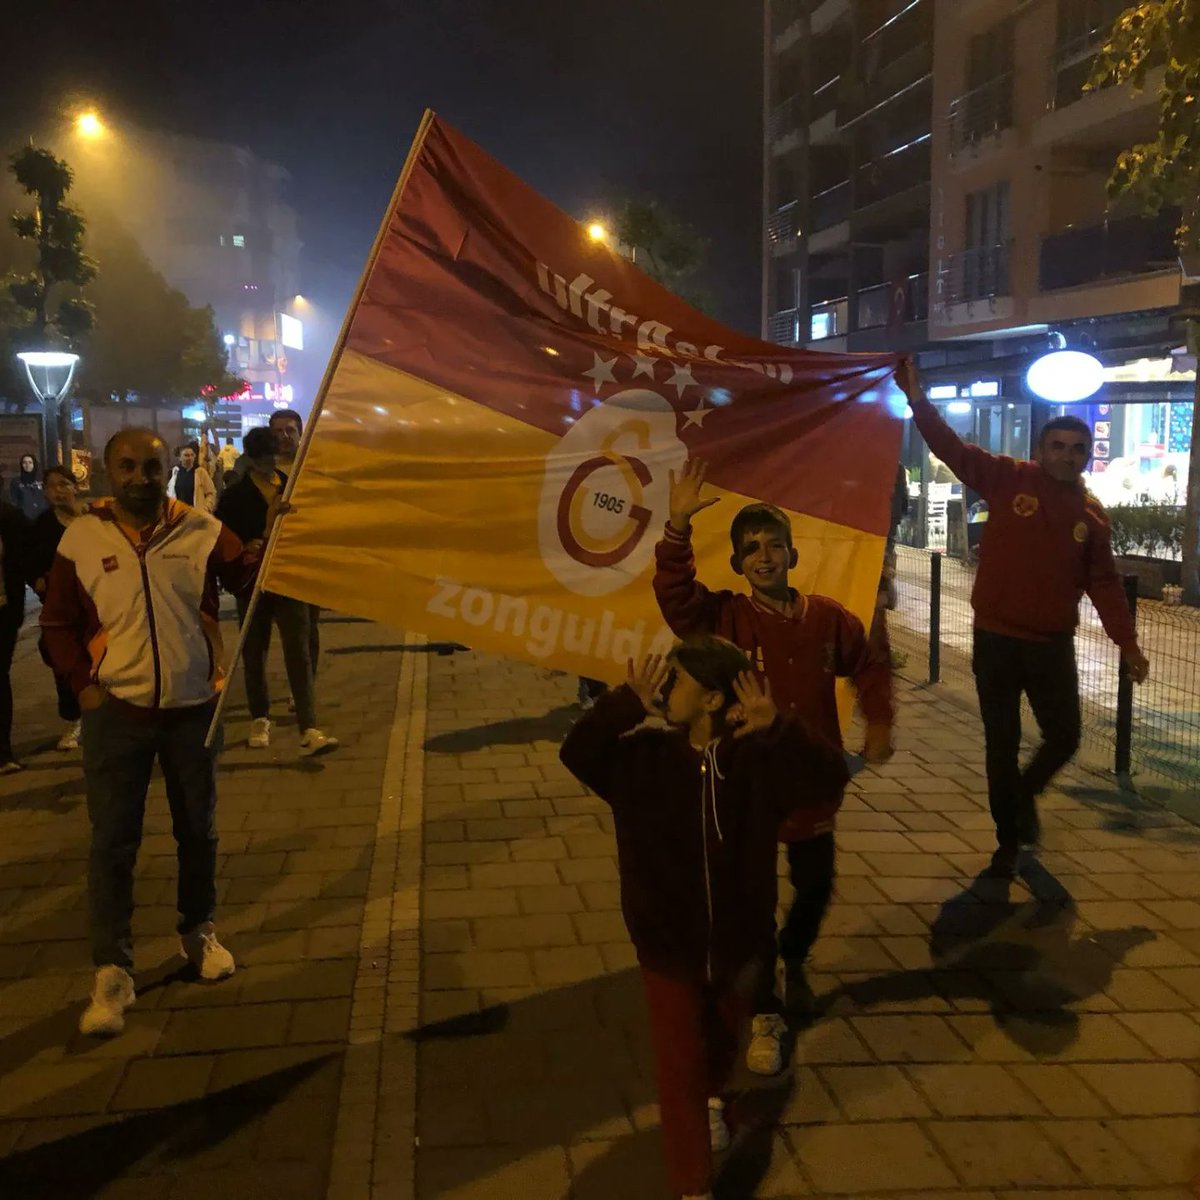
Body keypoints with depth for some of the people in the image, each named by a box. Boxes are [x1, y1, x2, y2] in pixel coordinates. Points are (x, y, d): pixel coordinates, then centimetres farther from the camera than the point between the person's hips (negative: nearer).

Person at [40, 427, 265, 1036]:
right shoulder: (82, 538, -3)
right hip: (116, 712, -1)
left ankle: (198, 930, 36)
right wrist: (82, 685, -6)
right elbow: (57, 623, 3)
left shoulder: (201, 531, -3)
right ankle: (112, 970, 10)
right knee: (112, 842, 1)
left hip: (194, 709, 1)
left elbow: (249, 577, -10)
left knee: (197, 830, 16)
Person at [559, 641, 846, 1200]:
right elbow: (575, 753, -21)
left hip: (736, 943, 1)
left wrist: (778, 729, -39)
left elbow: (828, 779, -26)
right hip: (667, 945, -1)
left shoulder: (755, 759, -16)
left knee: (722, 1044, 29)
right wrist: (627, 704, -33)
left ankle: (711, 1097, 62)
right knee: (679, 1068, 2)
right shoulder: (645, 757, -13)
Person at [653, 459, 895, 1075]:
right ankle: (766, 1015, 20)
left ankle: (794, 957, 51)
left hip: (813, 782, 3)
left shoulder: (828, 617, -2)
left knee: (816, 887, 19)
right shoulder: (724, 618, -10)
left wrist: (879, 724, 3)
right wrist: (678, 525, -39)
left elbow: (870, 668, 14)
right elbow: (674, 591, -28)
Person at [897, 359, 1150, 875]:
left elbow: (1104, 584, 5)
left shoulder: (1091, 515, 2)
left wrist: (1127, 643, -1)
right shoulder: (1010, 479, -6)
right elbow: (952, 448, -13)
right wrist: (917, 398, -25)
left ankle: (1025, 795, 41)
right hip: (995, 639, -2)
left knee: (1065, 737, 8)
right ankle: (1008, 839, 23)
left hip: (1052, 643, 3)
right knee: (1001, 745, 6)